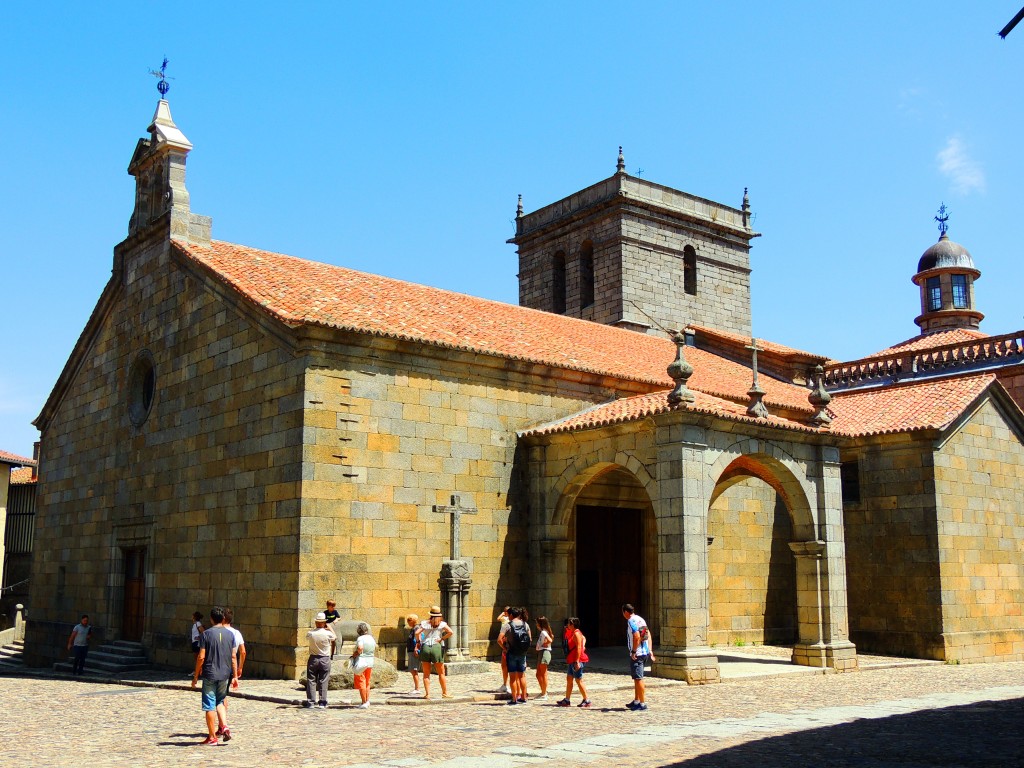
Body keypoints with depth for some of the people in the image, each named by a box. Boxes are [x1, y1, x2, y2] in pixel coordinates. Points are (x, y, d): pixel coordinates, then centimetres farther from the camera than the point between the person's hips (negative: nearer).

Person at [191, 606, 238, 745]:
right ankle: (224, 726, 1)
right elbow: (233, 657, 4)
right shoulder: (230, 634, 2)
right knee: (220, 701, 20)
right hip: (225, 674, 4)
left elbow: (201, 657, -10)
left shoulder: (207, 634, -8)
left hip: (210, 674, -4)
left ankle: (212, 737, 7)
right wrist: (235, 676, 9)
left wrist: (196, 676, -1)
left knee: (209, 705, 4)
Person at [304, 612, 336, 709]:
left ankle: (310, 701, 7)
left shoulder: (310, 633, -9)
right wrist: (330, 628, 17)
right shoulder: (328, 633, -13)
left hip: (313, 658, 1)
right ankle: (322, 702, 6)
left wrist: (318, 629, 19)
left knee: (311, 680, 8)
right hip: (325, 659, -1)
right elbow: (335, 638, 8)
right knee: (323, 681, 5)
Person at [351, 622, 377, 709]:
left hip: (361, 661, -7)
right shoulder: (371, 638, 5)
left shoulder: (360, 638, -17)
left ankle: (364, 702, 2)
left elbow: (360, 648, -32)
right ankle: (367, 701, 19)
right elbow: (375, 647, 21)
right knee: (367, 683, 17)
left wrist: (354, 654, -16)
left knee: (361, 683, 1)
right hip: (370, 661, 7)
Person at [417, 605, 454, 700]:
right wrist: (442, 639, -1)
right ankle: (445, 693, 9)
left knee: (426, 674, 7)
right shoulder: (442, 624, 4)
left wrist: (419, 641, 9)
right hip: (437, 647, -1)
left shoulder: (425, 623, 6)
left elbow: (417, 633, -6)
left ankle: (427, 694, 3)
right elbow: (450, 632, -12)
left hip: (425, 647, 1)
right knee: (441, 673, 8)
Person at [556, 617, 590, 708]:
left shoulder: (576, 634, -15)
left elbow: (578, 648, -20)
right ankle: (567, 700, 16)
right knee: (569, 679, 11)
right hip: (571, 661, 10)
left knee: (578, 680, -6)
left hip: (576, 661, -10)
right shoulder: (572, 633, 15)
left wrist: (577, 661, -24)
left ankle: (586, 701, -1)